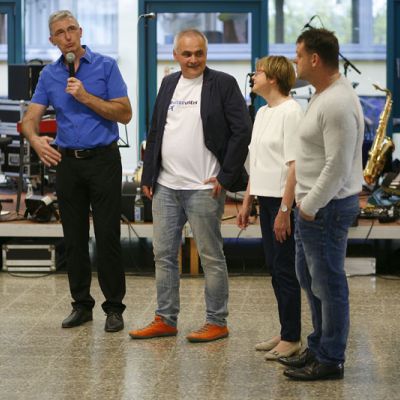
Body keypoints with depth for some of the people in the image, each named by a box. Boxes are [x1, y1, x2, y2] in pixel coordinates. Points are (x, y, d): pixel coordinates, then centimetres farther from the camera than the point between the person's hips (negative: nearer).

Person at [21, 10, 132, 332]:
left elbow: (125, 114, -7)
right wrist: (35, 139, -22)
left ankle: (114, 307, 5)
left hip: (103, 158, -3)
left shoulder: (105, 66, -1)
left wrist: (85, 97, -16)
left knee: (108, 236, -4)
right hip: (67, 161, 4)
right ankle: (81, 304, 18)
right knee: (74, 238, 8)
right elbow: (31, 118, 1)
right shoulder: (49, 75, 8)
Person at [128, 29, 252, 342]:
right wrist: (148, 177, 12)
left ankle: (217, 323, 11)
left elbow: (242, 131, -9)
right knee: (164, 255, 10)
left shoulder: (222, 84, -5)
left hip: (203, 188, -6)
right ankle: (165, 320, 20)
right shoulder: (168, 85, 13)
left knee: (211, 257, 2)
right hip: (165, 187, 6)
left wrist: (226, 176, -11)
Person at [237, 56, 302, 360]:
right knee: (275, 269, 12)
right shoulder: (263, 113, 15)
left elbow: (294, 164, -18)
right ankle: (286, 333, 20)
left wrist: (285, 210, -20)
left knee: (285, 270, -3)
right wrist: (247, 202, 18)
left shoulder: (291, 112, -13)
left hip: (285, 201, -9)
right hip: (266, 198, 9)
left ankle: (291, 338, 5)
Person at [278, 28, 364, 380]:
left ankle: (330, 361, 9)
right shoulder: (323, 95, 12)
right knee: (309, 278, 19)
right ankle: (318, 348, 31)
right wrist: (305, 204, 16)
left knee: (328, 284, -1)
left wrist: (310, 207, -17)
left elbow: (337, 167, -24)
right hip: (313, 204, 11)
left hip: (328, 207, -11)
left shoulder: (337, 104, -22)